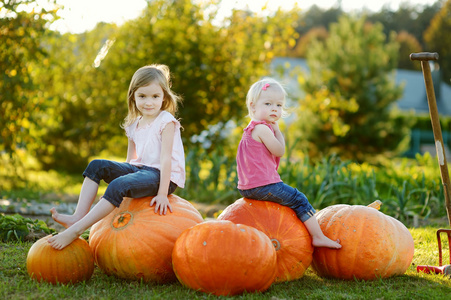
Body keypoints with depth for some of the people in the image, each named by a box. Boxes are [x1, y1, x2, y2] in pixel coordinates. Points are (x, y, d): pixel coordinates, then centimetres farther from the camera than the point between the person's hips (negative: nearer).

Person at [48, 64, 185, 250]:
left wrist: (162, 193, -22)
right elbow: (130, 160, 16)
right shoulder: (134, 125, 12)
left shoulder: (166, 121, -10)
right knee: (96, 166, -4)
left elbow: (166, 158, -17)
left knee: (119, 185, -32)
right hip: (141, 169, 8)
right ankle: (78, 216, -16)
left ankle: (76, 230, -32)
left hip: (163, 176, -8)